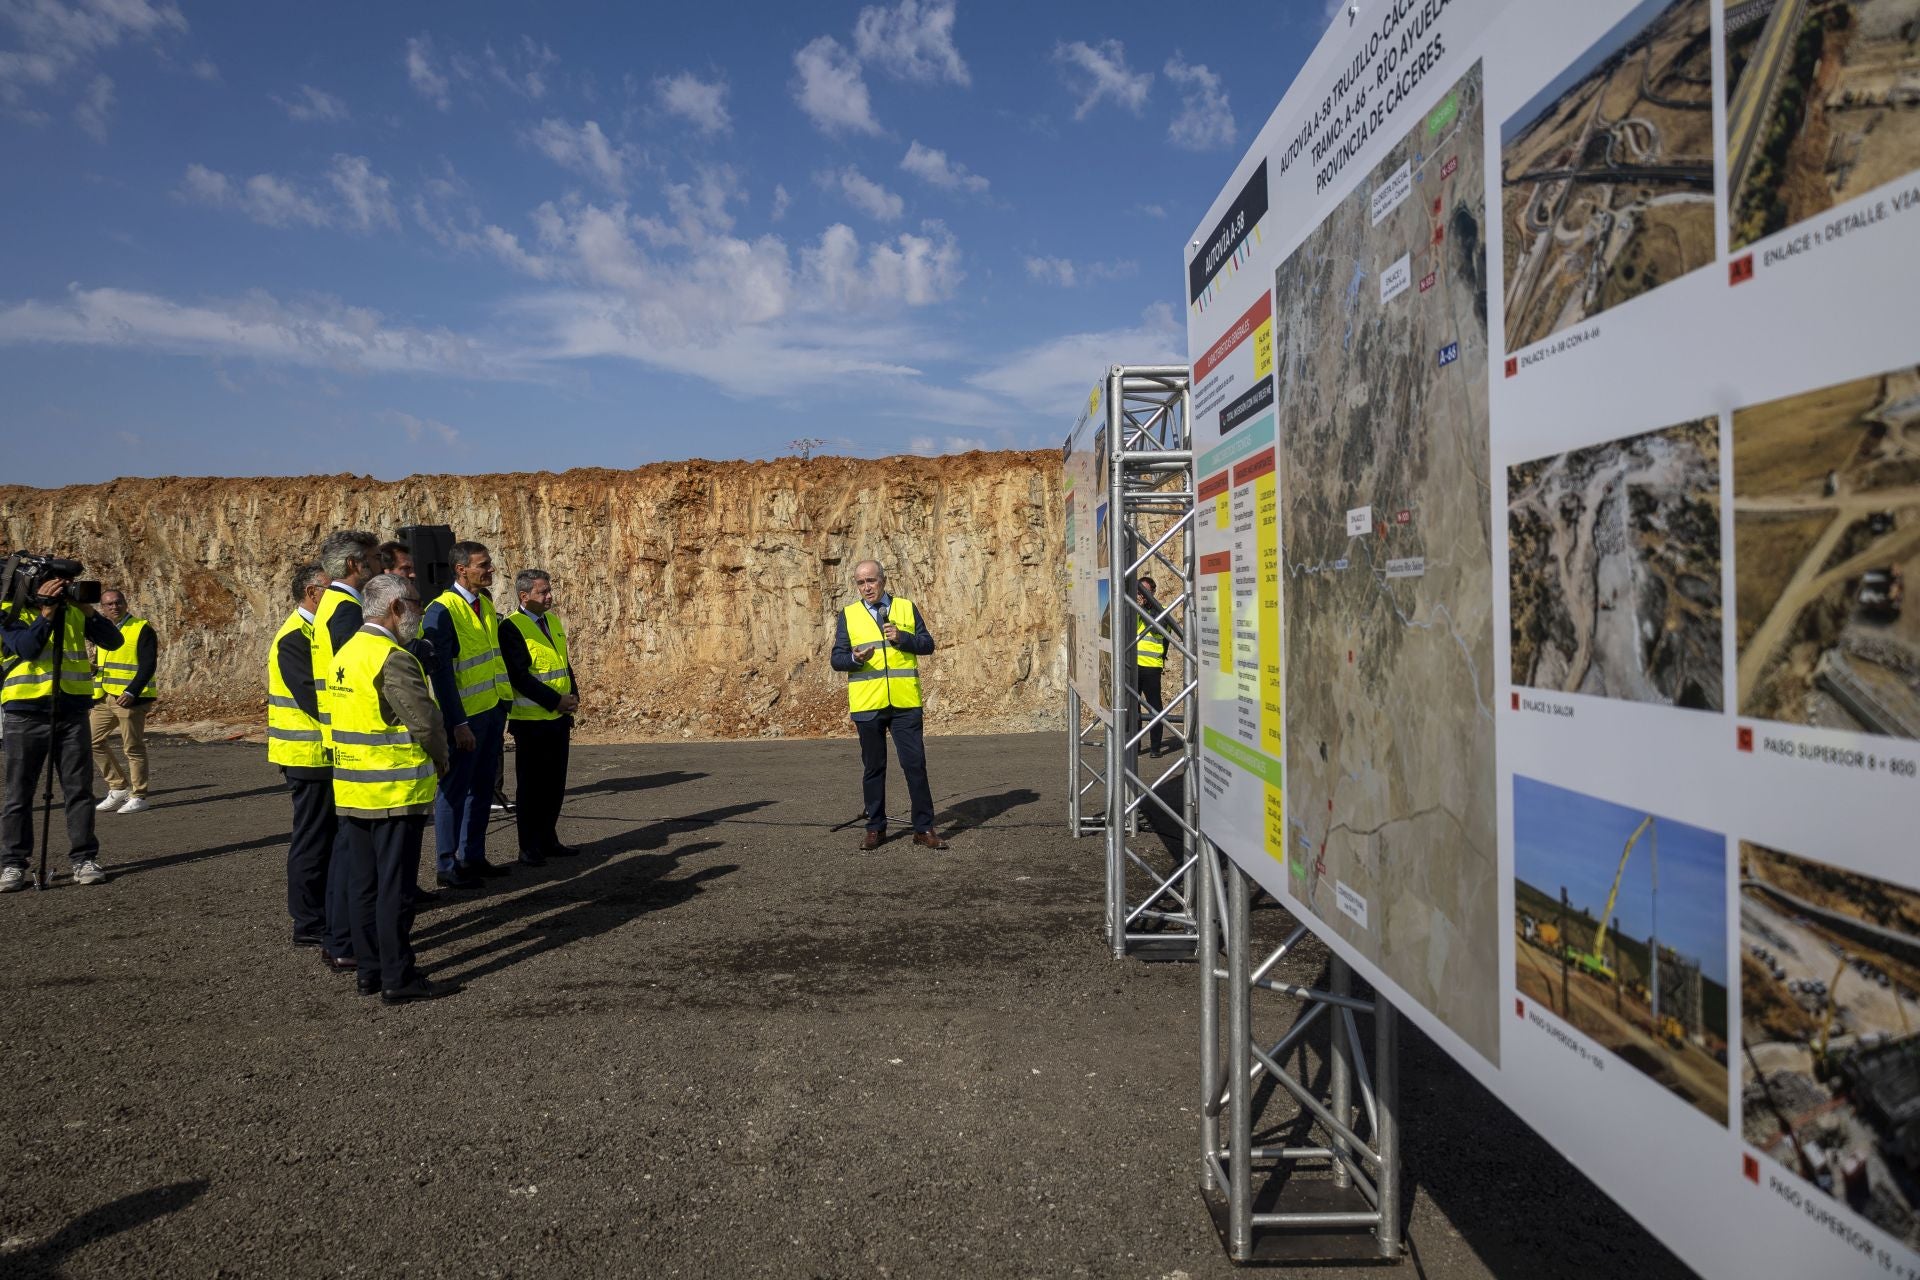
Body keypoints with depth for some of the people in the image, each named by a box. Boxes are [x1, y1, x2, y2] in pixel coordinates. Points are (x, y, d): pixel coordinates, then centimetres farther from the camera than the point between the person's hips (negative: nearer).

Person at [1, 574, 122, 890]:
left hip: (72, 712, 3)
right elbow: (26, 648, -18)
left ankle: (84, 859, 8)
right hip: (26, 713, -2)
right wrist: (46, 612, -22)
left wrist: (89, 611, -10)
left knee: (79, 789, 3)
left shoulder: (74, 611, 8)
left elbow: (113, 641, 1)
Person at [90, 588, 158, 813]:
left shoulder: (142, 629, -6)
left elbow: (148, 666, -13)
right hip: (103, 698, 8)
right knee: (95, 741, 7)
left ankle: (138, 797, 6)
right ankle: (119, 787, 18)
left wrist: (131, 692, -22)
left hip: (129, 698, -8)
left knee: (133, 747, -2)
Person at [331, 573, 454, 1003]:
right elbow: (426, 721, -20)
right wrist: (440, 761, -1)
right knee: (395, 887, -2)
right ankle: (398, 978, 5)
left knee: (362, 884, 13)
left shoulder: (344, 654, 11)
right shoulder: (394, 660, -18)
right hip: (396, 791, -9)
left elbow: (352, 718, 16)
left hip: (351, 789, 9)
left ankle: (369, 970, 22)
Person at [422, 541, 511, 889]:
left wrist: (504, 705, 13)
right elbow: (440, 671, -18)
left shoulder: (486, 605, 9)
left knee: (482, 788, 14)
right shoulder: (442, 610, -15)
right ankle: (447, 865, 13)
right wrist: (457, 723, -20)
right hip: (465, 716, -8)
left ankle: (473, 857, 25)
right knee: (454, 790, 3)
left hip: (493, 710, 8)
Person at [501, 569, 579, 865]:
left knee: (555, 784, 12)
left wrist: (573, 696, 3)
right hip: (531, 720, -7)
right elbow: (520, 676, -18)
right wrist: (556, 701, -19)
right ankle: (529, 848, 12)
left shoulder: (553, 621, 11)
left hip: (559, 718, 7)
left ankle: (548, 840, 24)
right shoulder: (512, 627, -13)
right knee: (531, 785, 2)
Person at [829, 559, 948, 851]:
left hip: (905, 702, 0)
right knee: (873, 767, 9)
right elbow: (836, 658, 4)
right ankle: (876, 828, 20)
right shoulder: (848, 615, 7)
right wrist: (854, 658, -18)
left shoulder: (906, 608, 8)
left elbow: (927, 644, 4)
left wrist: (902, 638, -13)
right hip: (867, 704, 1)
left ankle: (924, 829, 7)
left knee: (915, 764, -1)